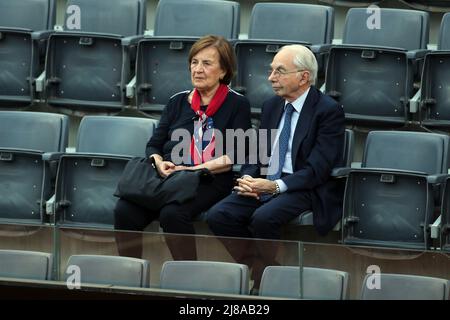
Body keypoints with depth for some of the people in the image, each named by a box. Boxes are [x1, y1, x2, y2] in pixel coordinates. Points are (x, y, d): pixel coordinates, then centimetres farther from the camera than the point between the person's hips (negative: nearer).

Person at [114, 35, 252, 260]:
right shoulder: (178, 102, 22)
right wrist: (159, 163, -3)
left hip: (209, 181, -4)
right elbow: (153, 146, 20)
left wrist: (199, 168, -12)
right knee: (124, 211, -25)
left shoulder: (237, 104, 8)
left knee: (172, 214, -36)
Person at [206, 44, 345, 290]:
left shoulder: (329, 111, -8)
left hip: (306, 189, -6)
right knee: (218, 215, -18)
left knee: (263, 218, -34)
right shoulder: (271, 106, 14)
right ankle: (256, 270, -5)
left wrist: (276, 186, -25)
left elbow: (317, 169, -15)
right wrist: (248, 179, -7)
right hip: (264, 185, 7)